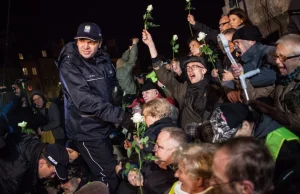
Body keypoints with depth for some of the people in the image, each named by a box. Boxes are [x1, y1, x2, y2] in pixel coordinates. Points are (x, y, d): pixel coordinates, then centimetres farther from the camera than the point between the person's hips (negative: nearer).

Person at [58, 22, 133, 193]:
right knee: (111, 177, -5)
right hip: (88, 130, -7)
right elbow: (86, 100, -29)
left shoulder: (104, 59, 2)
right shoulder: (69, 65, -19)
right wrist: (121, 116, -34)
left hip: (107, 125, 7)